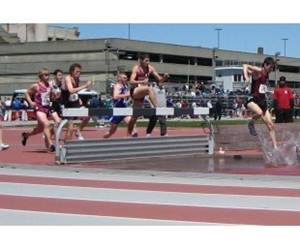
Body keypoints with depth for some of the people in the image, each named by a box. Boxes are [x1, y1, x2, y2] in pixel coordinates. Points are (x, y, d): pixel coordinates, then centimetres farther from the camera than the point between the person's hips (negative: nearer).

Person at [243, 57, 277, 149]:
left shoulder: (267, 75, 12)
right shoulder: (258, 71, -12)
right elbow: (245, 66, -26)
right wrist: (246, 77, -40)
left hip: (262, 101, 8)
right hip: (252, 99, -8)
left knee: (271, 125, 3)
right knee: (260, 113, -39)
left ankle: (275, 147, 8)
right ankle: (251, 124, -8)